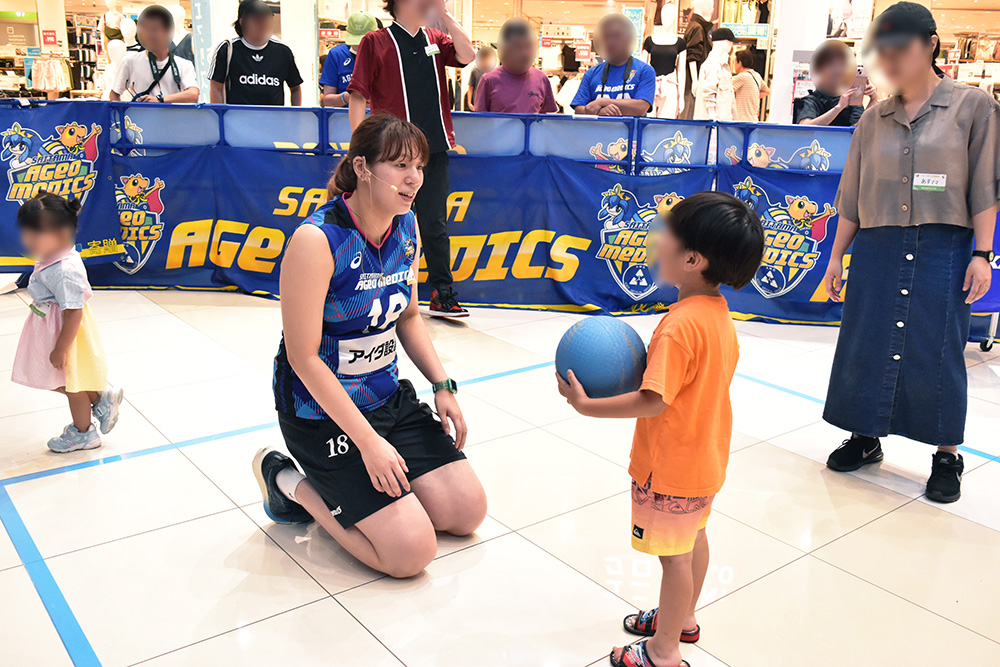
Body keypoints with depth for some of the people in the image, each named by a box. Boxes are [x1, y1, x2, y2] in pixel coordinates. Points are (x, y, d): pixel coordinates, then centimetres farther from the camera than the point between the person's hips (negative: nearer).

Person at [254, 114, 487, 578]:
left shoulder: (407, 227, -1)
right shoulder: (316, 240, -24)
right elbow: (303, 358, -22)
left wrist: (443, 386, 4)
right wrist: (369, 442, -22)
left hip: (389, 397, 8)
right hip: (323, 413, -8)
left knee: (467, 512, 7)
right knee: (411, 552, -11)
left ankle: (342, 489, 21)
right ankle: (293, 485, 9)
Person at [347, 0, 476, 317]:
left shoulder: (435, 39, 13)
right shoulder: (375, 42, 0)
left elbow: (467, 55, -5)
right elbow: (358, 96, -4)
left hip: (434, 150, 4)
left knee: (435, 224, 8)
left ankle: (442, 296, 15)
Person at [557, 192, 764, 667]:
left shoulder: (680, 325, -30)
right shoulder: (717, 310, 0)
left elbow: (653, 401, -32)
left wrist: (586, 405, -26)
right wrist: (647, 364, 4)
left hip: (672, 465, -10)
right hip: (705, 454, 10)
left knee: (673, 554, 6)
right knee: (693, 537, 25)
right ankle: (682, 618, 46)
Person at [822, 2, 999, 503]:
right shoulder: (874, 119, 10)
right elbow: (851, 196, 13)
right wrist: (837, 255, 11)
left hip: (942, 250, -3)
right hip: (876, 248, 3)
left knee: (938, 352, 0)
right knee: (865, 344, 6)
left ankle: (947, 456, 15)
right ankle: (865, 437, 23)